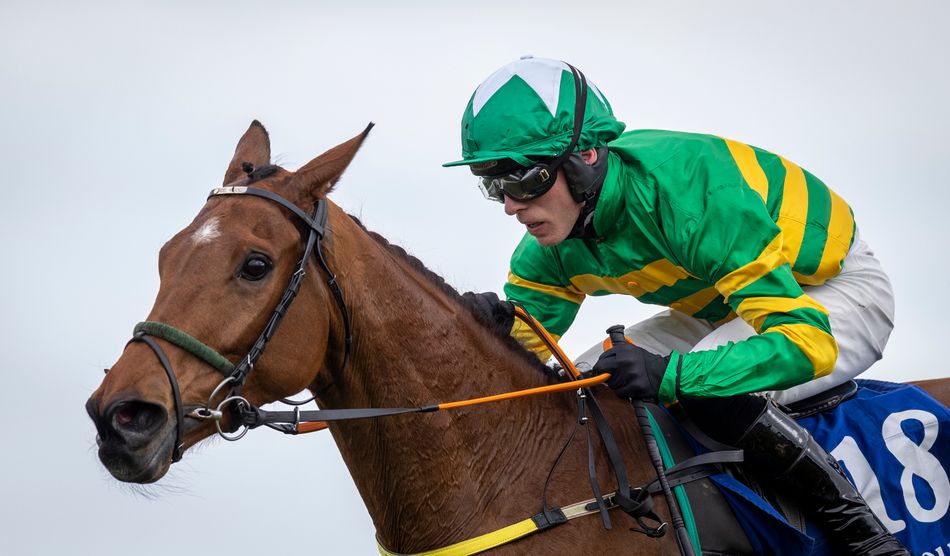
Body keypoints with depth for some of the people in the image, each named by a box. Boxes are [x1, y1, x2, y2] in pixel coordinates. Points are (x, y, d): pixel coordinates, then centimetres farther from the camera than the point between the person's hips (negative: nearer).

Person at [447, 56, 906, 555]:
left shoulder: (690, 191, -38)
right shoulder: (549, 246, -14)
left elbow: (807, 339, -41)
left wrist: (672, 374, -51)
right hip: (725, 307, 8)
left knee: (711, 392, -33)